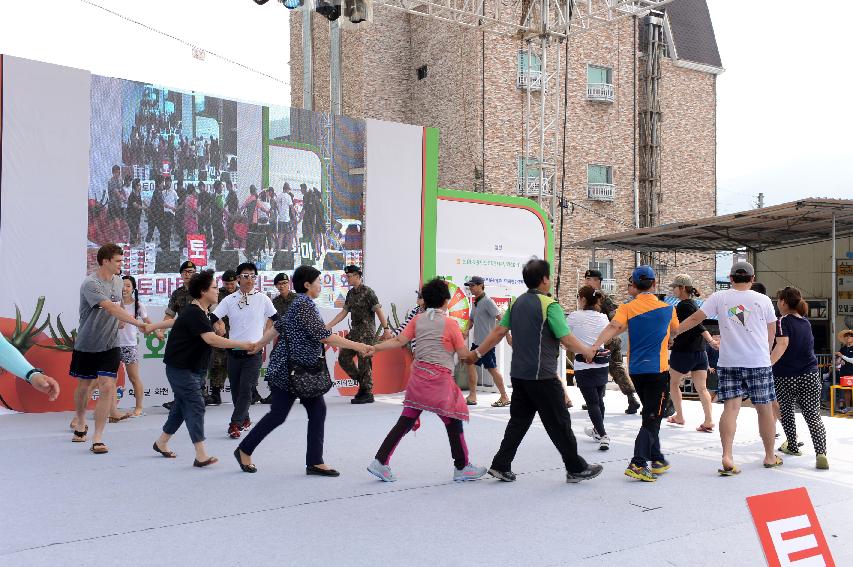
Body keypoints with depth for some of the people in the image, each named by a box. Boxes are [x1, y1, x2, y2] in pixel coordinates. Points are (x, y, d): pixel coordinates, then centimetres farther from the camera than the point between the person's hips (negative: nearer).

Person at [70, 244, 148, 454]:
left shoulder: (117, 281, 3)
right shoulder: (90, 284, -19)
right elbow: (111, 308, -32)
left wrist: (122, 321, 5)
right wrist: (137, 323, -40)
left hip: (110, 345, 3)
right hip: (86, 344, -3)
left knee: (107, 387, -10)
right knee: (83, 386, 14)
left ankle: (98, 438, -5)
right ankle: (80, 421, 43)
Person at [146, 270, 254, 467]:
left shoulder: (200, 311, 10)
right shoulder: (195, 314, -23)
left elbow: (174, 320, 24)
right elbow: (211, 339, -35)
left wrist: (152, 327, 39)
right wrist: (241, 344, -36)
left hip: (192, 368, 10)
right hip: (180, 368, -10)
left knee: (182, 405, 17)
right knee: (195, 405, -14)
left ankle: (161, 443, 32)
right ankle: (201, 456, -17)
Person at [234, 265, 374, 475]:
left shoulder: (302, 304, 11)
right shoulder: (303, 305, -19)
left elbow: (278, 325, 20)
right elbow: (323, 335, -28)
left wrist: (259, 344, 29)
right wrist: (357, 346, -29)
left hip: (304, 370, 9)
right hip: (288, 369, -9)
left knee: (318, 411, 3)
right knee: (278, 414, 2)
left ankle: (315, 463, 7)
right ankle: (244, 450, 21)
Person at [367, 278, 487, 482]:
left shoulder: (417, 320, 6)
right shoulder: (450, 323, -7)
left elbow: (398, 341, 1)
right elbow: (464, 354, -4)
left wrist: (373, 348, 6)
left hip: (418, 374, 6)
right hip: (440, 379, -5)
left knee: (406, 421, 8)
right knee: (453, 422, 9)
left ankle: (380, 462, 7)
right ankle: (462, 468, 20)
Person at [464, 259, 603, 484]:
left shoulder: (516, 303, 7)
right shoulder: (549, 305, -14)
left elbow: (499, 332, 8)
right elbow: (567, 340, -14)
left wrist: (477, 353, 17)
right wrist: (590, 352, 1)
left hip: (519, 374, 7)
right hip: (543, 376, -7)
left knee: (518, 421, 13)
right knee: (559, 423, 4)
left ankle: (501, 465, 12)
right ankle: (576, 469, 15)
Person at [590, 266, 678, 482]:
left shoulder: (627, 308, -1)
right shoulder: (667, 308, 2)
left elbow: (613, 327, -19)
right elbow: (676, 331, 20)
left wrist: (594, 347, -28)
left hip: (635, 370, 3)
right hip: (658, 370, -3)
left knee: (651, 414, 19)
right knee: (652, 418, -4)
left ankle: (657, 459, 27)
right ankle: (637, 464, -16)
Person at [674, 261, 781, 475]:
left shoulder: (719, 297, 0)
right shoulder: (763, 300, 1)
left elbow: (694, 319, 0)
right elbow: (771, 333, 10)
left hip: (728, 361, 1)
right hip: (758, 362, 0)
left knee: (731, 408, -1)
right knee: (764, 409, 11)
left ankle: (727, 456, -15)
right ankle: (770, 457, 25)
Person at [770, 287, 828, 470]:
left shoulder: (783, 321, -8)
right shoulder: (806, 322, 12)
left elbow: (782, 344, -24)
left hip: (785, 377, -4)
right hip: (810, 376, 4)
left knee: (786, 412, 17)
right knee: (813, 416, 1)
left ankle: (792, 446, 29)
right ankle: (821, 453, -16)